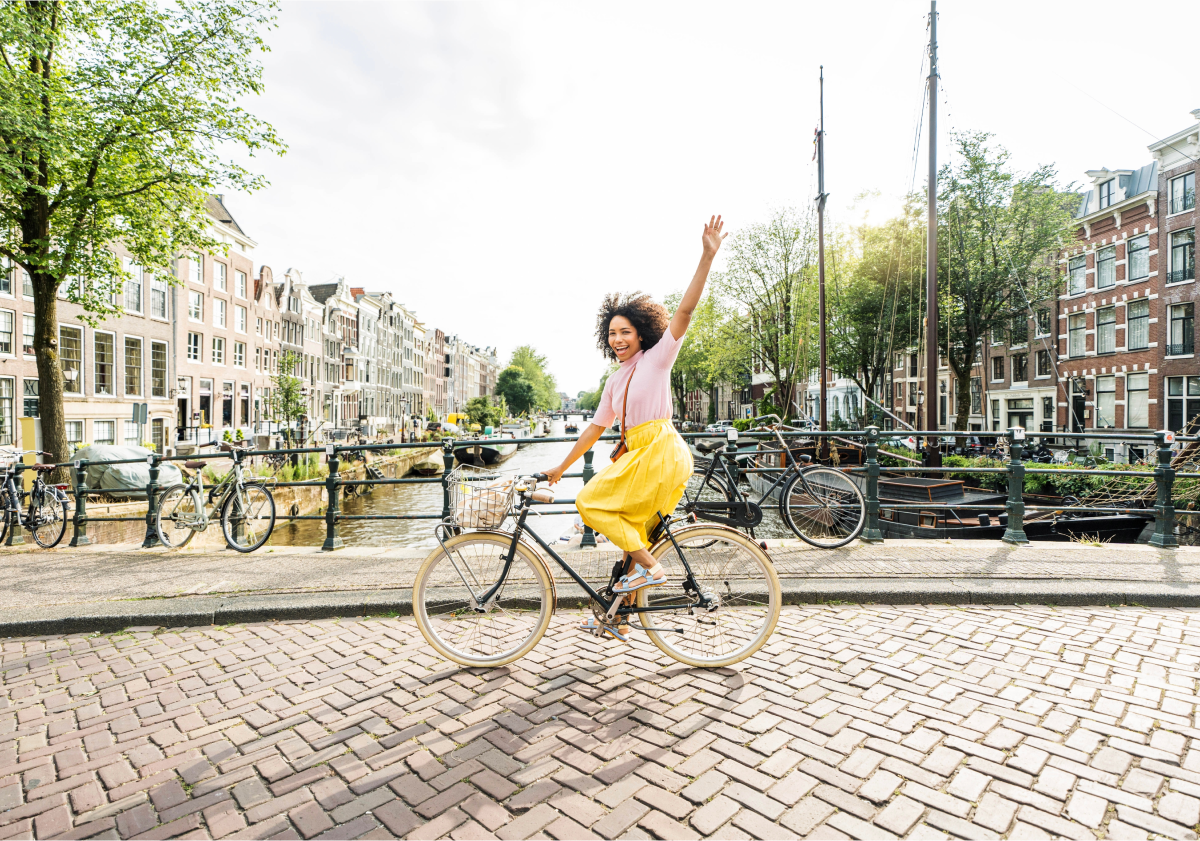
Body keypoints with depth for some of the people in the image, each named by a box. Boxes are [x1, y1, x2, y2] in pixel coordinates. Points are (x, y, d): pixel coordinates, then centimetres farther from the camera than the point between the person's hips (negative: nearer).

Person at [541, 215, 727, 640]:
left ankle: (648, 566, -7)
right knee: (632, 529, 10)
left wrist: (707, 257, -24)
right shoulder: (615, 381, 17)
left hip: (660, 451, -8)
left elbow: (684, 311, -14)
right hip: (639, 453, 8)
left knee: (590, 501, -12)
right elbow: (596, 426, 19)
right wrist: (560, 467, 20)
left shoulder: (657, 358, -2)